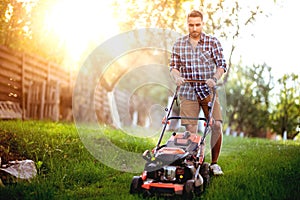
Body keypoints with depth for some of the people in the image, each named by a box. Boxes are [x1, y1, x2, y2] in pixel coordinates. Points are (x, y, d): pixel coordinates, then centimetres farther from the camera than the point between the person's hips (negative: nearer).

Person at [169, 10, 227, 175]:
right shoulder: (179, 44, 7)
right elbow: (173, 66, 9)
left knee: (216, 126, -9)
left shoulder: (212, 42, 3)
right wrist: (176, 76, -12)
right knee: (190, 129, -5)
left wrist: (214, 78, -20)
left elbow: (222, 64, -2)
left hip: (208, 90, 0)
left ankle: (214, 163, 8)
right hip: (188, 91, 1)